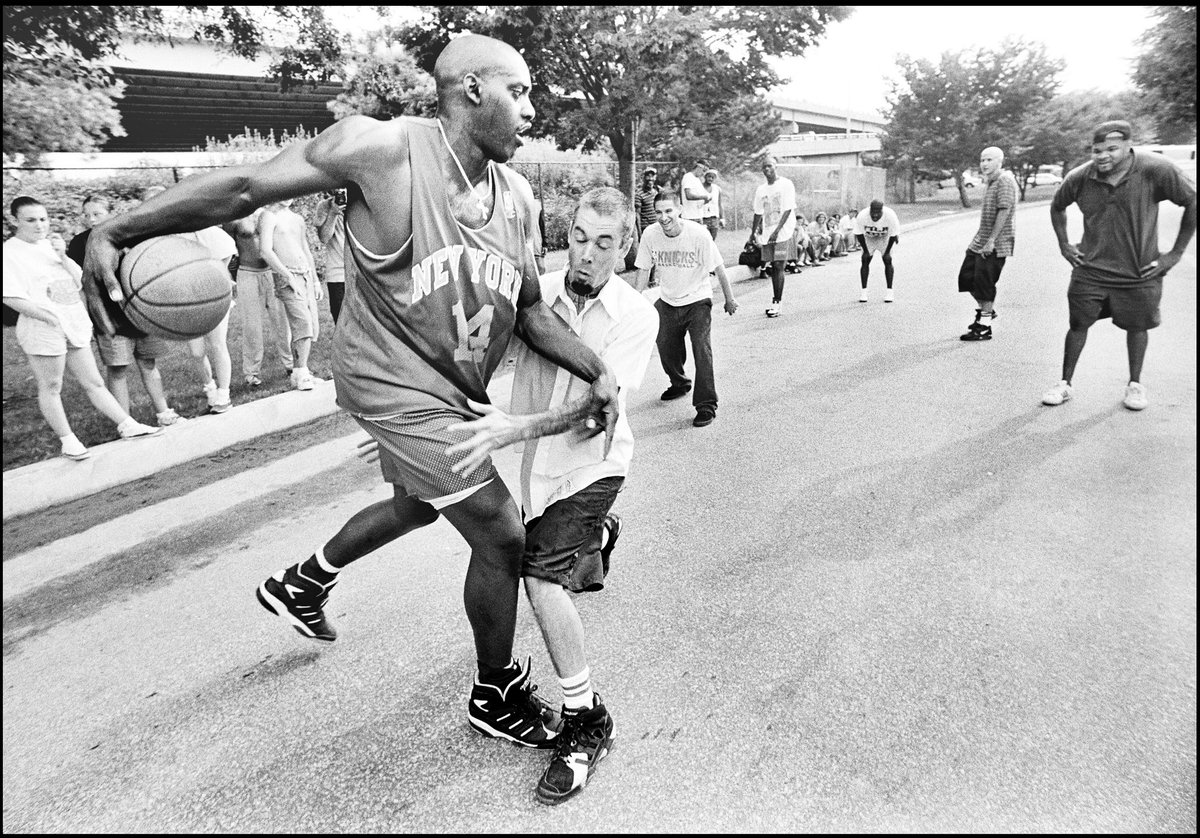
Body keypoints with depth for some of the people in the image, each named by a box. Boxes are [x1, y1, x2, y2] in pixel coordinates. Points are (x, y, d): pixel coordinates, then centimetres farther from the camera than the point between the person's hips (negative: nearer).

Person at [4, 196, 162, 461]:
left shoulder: (51, 243, 12)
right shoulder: (10, 252, -6)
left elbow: (79, 281, 8)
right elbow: (12, 297, -12)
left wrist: (62, 257, -7)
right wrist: (49, 316, -19)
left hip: (75, 324, 6)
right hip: (43, 330, -6)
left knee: (93, 382, 12)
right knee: (51, 387, 5)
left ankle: (128, 426, 12)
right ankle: (67, 440, 12)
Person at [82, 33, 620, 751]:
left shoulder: (518, 197, 0)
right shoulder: (386, 149, -20)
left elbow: (530, 309, 5)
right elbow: (249, 185, -15)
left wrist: (598, 371, -6)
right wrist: (117, 231, -17)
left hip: (454, 393, 9)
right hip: (397, 383, -8)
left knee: (416, 506, 30)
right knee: (503, 538, -6)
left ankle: (301, 585, 57)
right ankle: (498, 696, 23)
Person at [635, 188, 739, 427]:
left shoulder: (699, 234, -20)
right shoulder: (650, 235, -12)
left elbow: (718, 269, -10)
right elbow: (644, 270, 2)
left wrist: (729, 299, -1)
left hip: (697, 300, -4)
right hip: (667, 302, 4)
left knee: (702, 350, -17)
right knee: (666, 351, 14)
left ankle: (706, 405, -9)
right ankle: (680, 384, 44)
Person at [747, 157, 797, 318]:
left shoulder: (786, 185, -4)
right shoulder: (761, 190, 12)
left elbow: (788, 210, -11)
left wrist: (777, 230, -20)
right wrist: (753, 232, 15)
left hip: (783, 232, -5)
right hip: (767, 233, 5)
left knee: (778, 266, -11)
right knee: (773, 267, 8)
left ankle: (778, 303, -10)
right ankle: (776, 301, 16)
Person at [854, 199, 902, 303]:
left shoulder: (890, 215, -33)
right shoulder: (862, 216, -32)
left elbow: (893, 235, -21)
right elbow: (859, 234, -18)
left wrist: (887, 252, -17)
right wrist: (865, 251, -14)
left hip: (885, 238, -1)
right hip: (868, 238, 1)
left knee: (887, 260, -10)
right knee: (865, 260, -8)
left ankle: (889, 291, -3)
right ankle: (864, 291, -1)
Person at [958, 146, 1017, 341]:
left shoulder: (1005, 180, -13)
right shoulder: (992, 182, 16)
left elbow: (1004, 211, -20)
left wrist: (991, 240, -23)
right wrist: (982, 239, 18)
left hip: (995, 245, -9)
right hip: (980, 241, 9)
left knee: (983, 282, -5)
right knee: (966, 277, 11)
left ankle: (984, 327, 5)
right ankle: (986, 310, 31)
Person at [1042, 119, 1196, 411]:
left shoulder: (1156, 171, -17)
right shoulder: (1079, 177, -9)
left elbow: (1192, 202, -7)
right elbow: (1057, 207, 12)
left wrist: (1176, 252, -6)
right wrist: (1064, 244, 6)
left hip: (1139, 272, -1)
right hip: (1090, 270, 1)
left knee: (1136, 327, 12)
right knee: (1078, 324, 4)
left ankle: (1135, 384, 30)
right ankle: (1065, 384, 17)